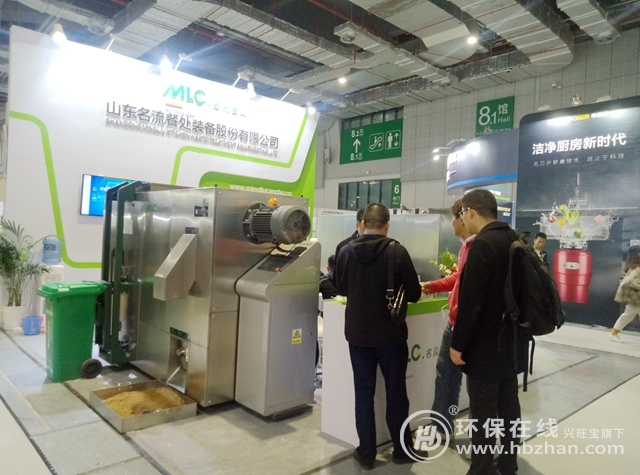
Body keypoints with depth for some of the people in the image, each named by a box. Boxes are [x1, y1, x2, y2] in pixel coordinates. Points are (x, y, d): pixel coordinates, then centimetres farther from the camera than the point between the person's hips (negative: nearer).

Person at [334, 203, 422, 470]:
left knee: (363, 393, 12)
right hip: (390, 334, -2)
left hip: (357, 333, 2)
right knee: (396, 392, 13)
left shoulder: (346, 251, -6)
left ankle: (366, 454, 21)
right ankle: (402, 450, 28)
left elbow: (340, 288, 9)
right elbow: (413, 294, -8)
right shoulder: (397, 251, -15)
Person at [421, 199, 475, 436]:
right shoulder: (466, 245, 10)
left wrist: (459, 317, -23)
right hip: (456, 321, 10)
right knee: (445, 372, 18)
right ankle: (441, 424, 33)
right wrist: (433, 286, 16)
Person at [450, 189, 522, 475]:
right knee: (508, 404, 18)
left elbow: (470, 300, -24)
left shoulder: (482, 245, -21)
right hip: (511, 339, 9)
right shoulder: (515, 240, 6)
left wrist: (458, 343, -16)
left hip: (485, 344, -9)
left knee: (483, 412, 2)